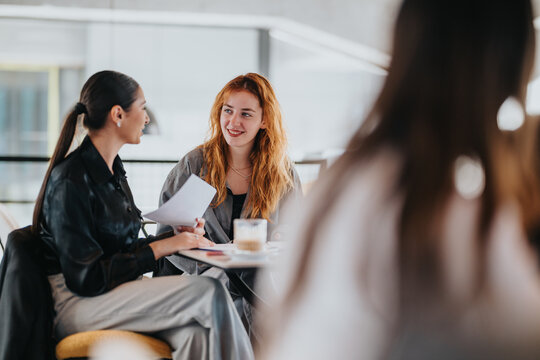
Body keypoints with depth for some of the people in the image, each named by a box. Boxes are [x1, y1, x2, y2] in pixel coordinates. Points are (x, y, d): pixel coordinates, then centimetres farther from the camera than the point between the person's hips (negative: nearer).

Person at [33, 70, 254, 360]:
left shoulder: (113, 172, 14)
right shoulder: (70, 181, -14)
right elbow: (85, 277, -17)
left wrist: (177, 237, 7)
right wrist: (160, 247, -14)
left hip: (116, 292, 8)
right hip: (77, 305, -8)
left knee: (196, 333, -24)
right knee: (208, 292, -23)